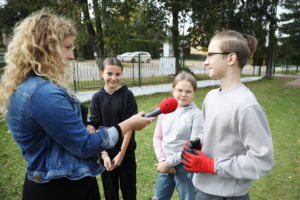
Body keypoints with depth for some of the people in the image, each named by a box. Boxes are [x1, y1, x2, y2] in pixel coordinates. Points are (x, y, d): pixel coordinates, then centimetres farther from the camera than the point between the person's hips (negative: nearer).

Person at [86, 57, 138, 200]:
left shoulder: (127, 95, -9)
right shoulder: (97, 98, -3)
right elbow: (94, 127, -4)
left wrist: (121, 153, -12)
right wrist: (104, 153, -10)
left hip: (126, 152, -2)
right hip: (105, 152, 2)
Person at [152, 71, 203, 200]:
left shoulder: (196, 114, -14)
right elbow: (157, 137, 4)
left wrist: (170, 162, -14)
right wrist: (162, 160, -7)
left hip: (185, 167, -4)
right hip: (166, 165, 5)